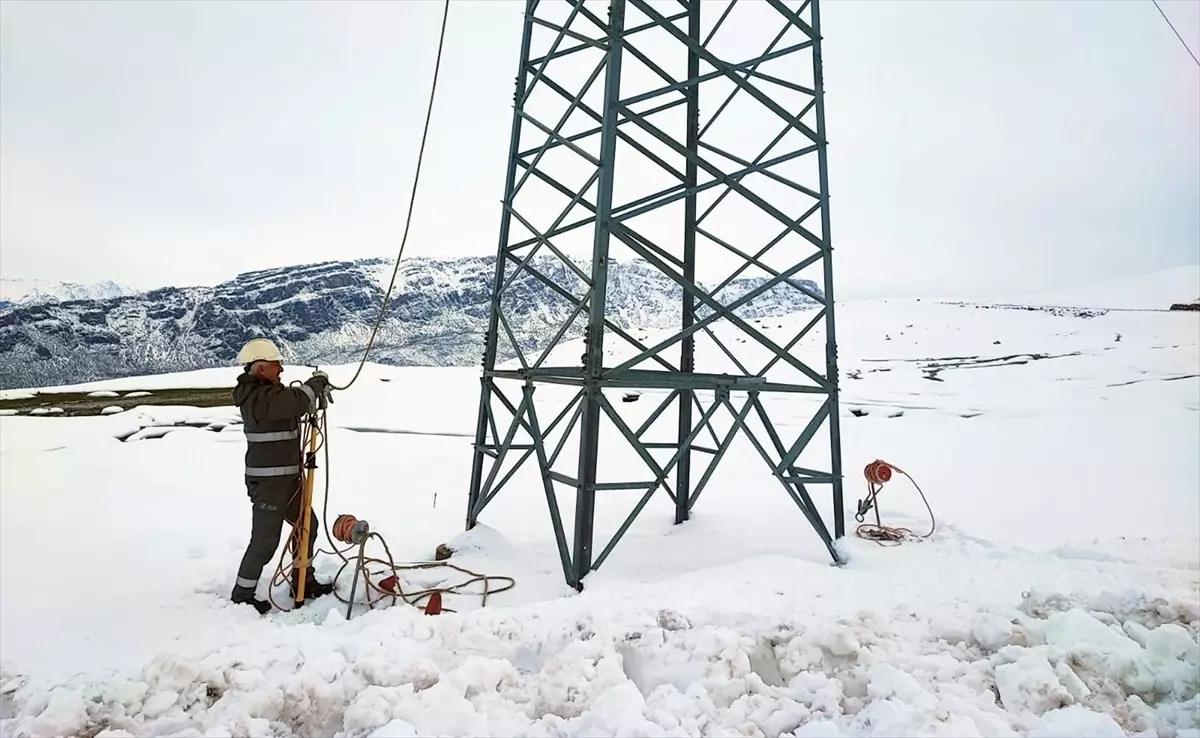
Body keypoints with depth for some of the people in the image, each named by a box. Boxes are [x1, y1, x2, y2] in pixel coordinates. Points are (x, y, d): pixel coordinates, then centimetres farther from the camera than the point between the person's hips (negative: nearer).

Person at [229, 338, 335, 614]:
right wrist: (318, 381, -15)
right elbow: (297, 401, -34)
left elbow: (293, 404, 17)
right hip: (268, 482, -10)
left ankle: (303, 582, 32)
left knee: (307, 524, 18)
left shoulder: (266, 392, 9)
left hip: (287, 477, 10)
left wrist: (316, 388, -2)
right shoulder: (259, 398, -23)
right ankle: (242, 595, 17)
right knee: (265, 540, 0)